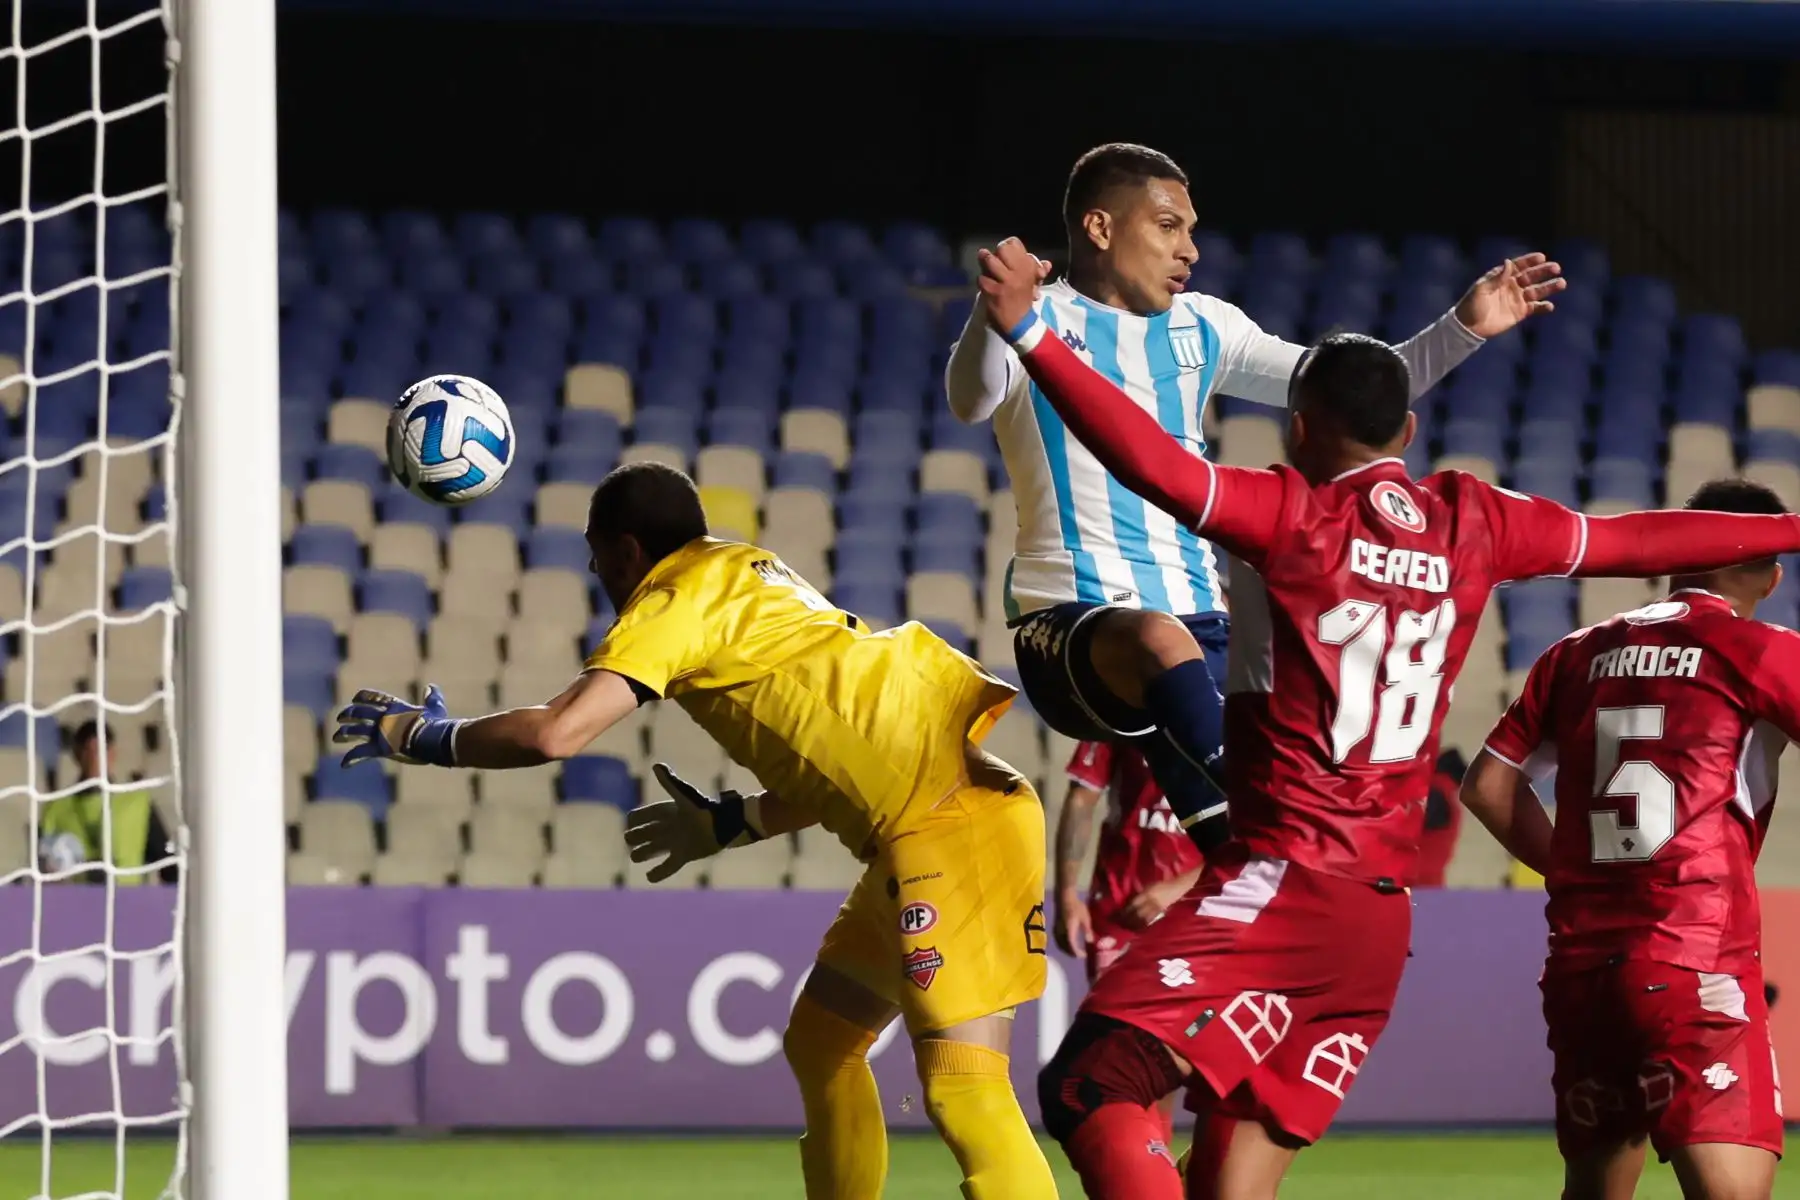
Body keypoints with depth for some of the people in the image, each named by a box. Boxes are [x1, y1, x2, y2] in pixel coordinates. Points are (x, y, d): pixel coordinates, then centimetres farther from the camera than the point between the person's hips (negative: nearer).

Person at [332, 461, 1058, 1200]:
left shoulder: (679, 597, -2)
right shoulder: (760, 590, 24)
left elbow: (557, 732, -14)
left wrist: (425, 738, 1)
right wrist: (729, 825, 29)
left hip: (948, 823, -10)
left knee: (962, 1088, -18)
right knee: (820, 1040, 21)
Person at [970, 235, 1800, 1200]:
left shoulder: (1297, 516, -5)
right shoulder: (1471, 523, 12)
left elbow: (1155, 464, -21)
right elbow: (1637, 542, 25)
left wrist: (1028, 333, -25)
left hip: (1282, 885, -7)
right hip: (1381, 912, 7)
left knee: (1091, 1086, -14)